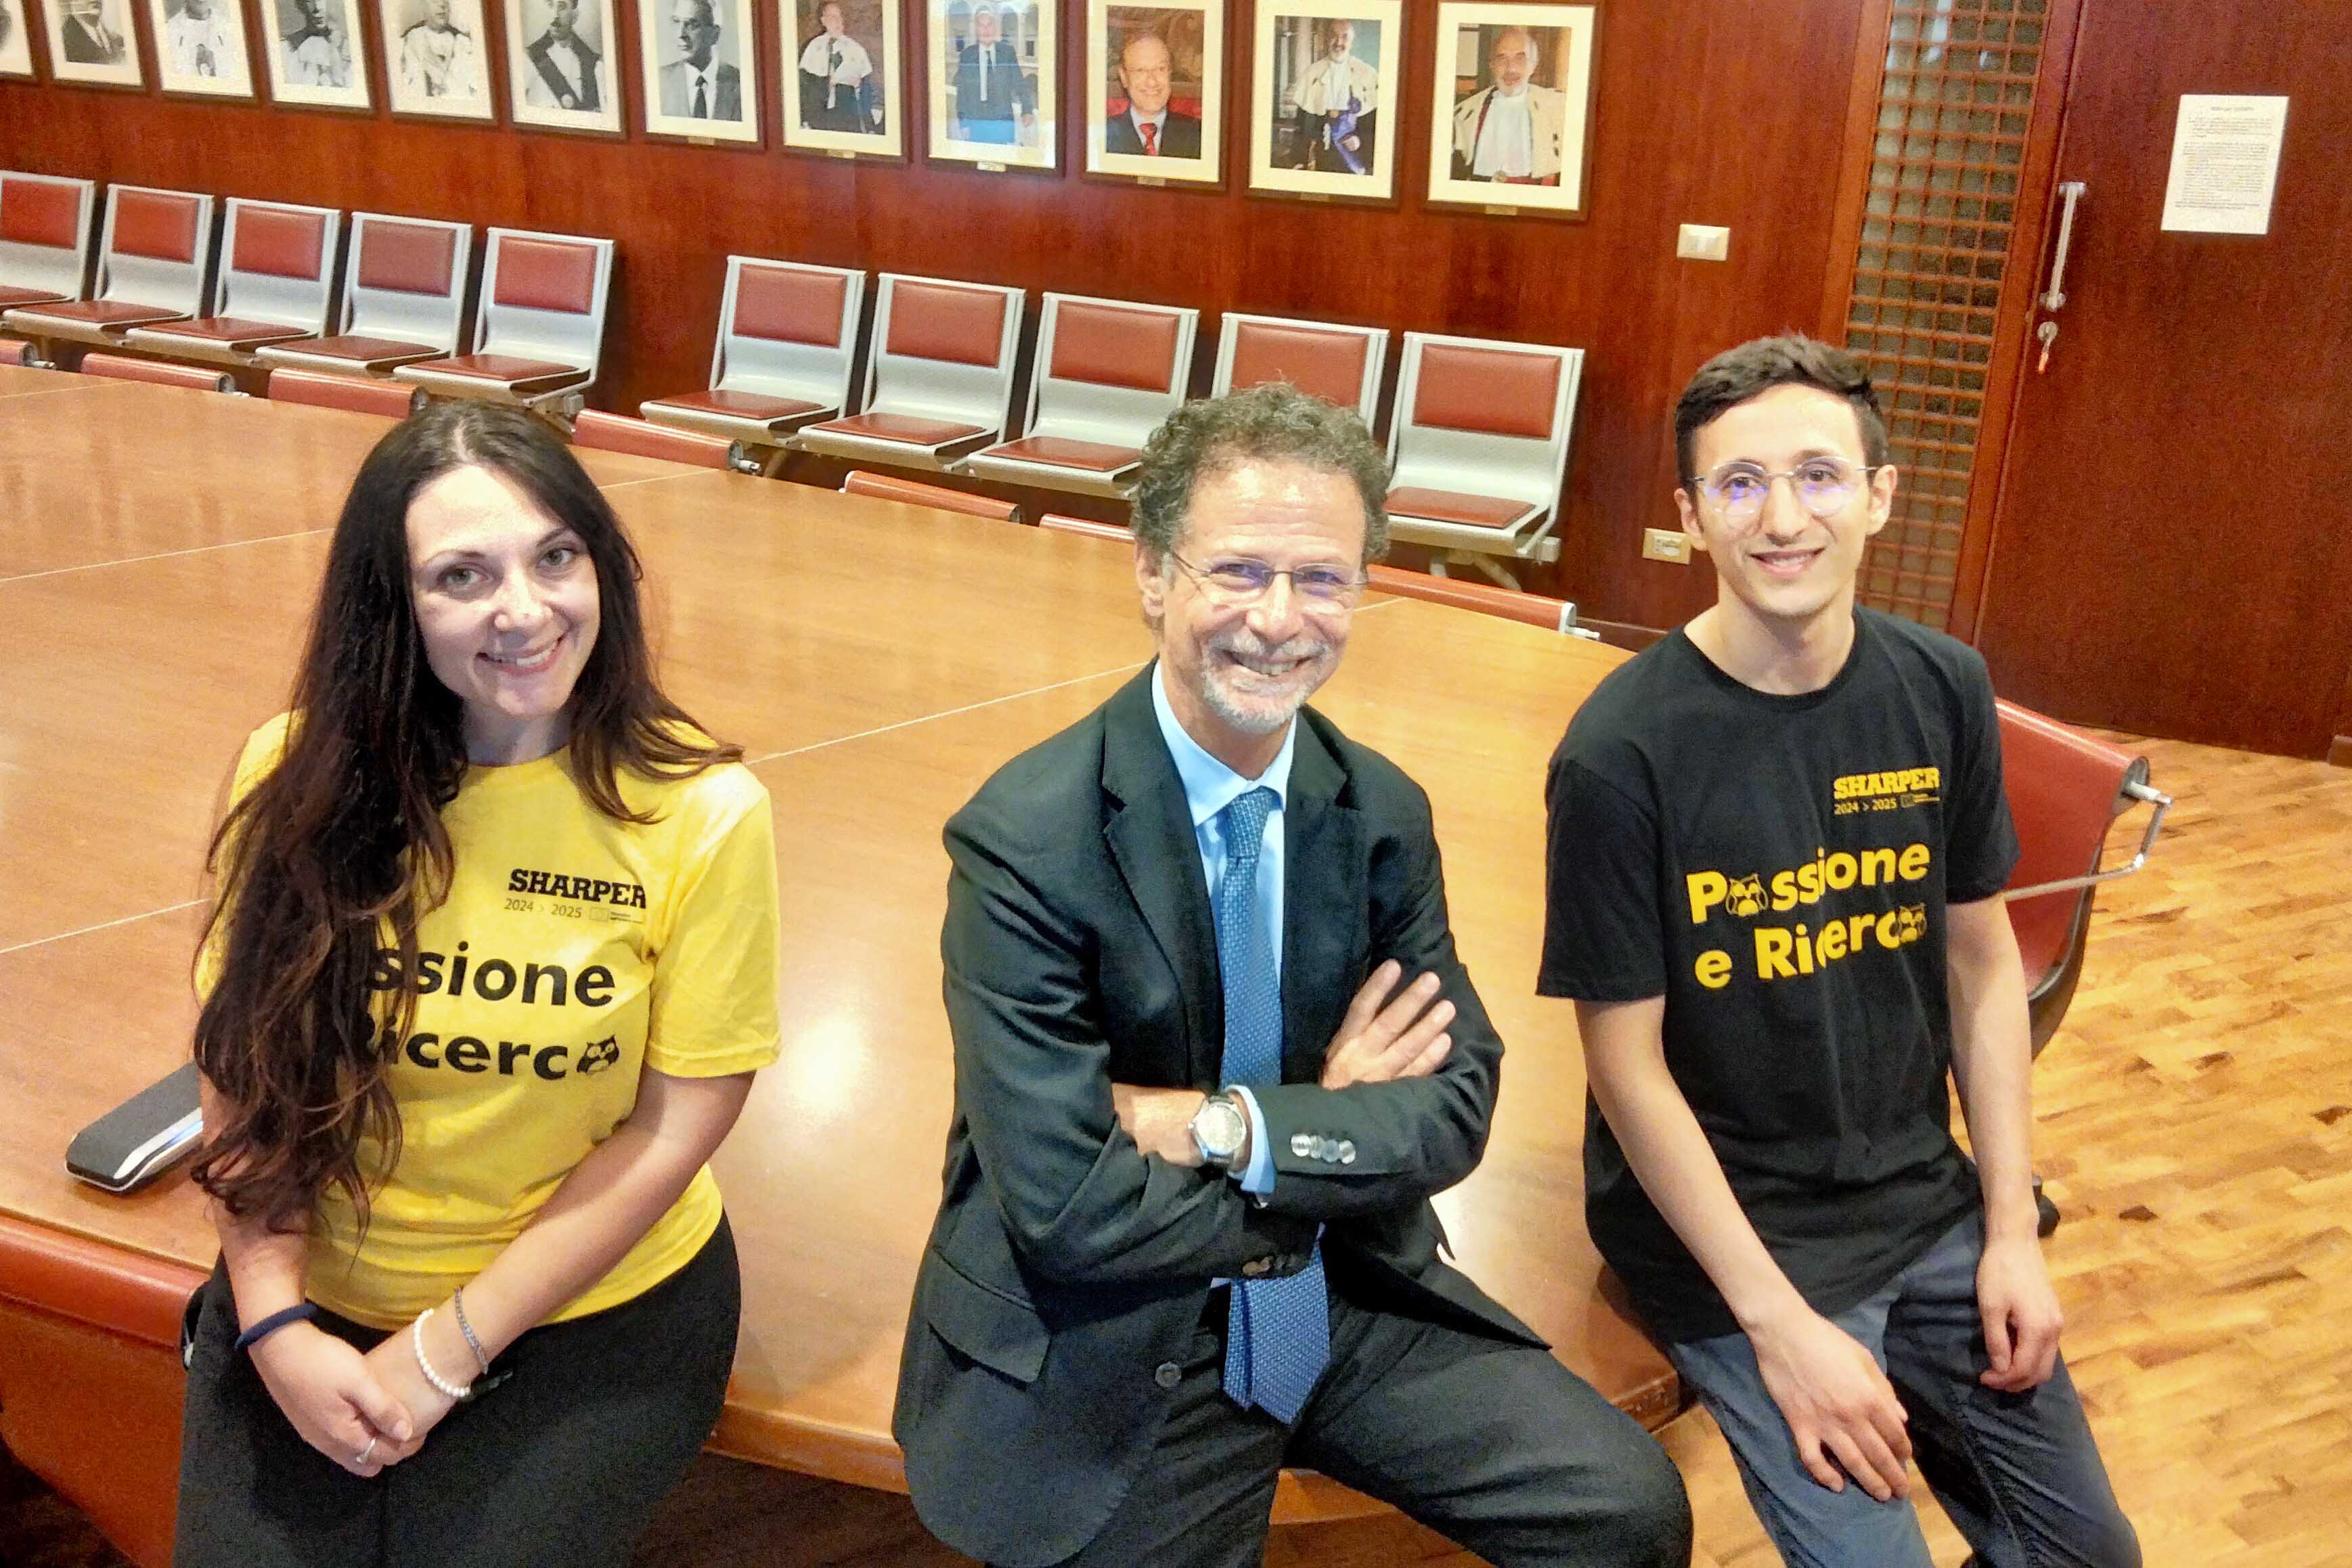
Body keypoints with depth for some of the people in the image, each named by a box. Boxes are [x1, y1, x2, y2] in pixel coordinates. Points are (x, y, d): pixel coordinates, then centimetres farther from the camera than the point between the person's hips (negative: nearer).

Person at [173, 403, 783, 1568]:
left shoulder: (703, 816, -15)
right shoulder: (300, 775, -7)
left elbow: (672, 1128, -12)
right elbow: (244, 1071, -1)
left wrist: (444, 1352, -11)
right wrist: (275, 1323, -12)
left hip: (596, 1315, -2)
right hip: (312, 1304, 2)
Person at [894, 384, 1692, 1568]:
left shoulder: (1385, 817, -3)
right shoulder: (1024, 844, -20)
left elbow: (1457, 1106, -6)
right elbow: (1066, 1206, -24)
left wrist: (1226, 1126, -21)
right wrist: (1335, 1129, -14)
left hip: (1352, 1306, 5)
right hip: (1112, 1366, -4)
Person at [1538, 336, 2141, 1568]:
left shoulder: (1942, 691, -4)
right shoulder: (1623, 751, -20)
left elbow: (1982, 965, 5)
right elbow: (1627, 1063, -15)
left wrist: (2012, 1229, 2)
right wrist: (1779, 1321, -16)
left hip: (1924, 1201, 5)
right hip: (1725, 1224, -5)